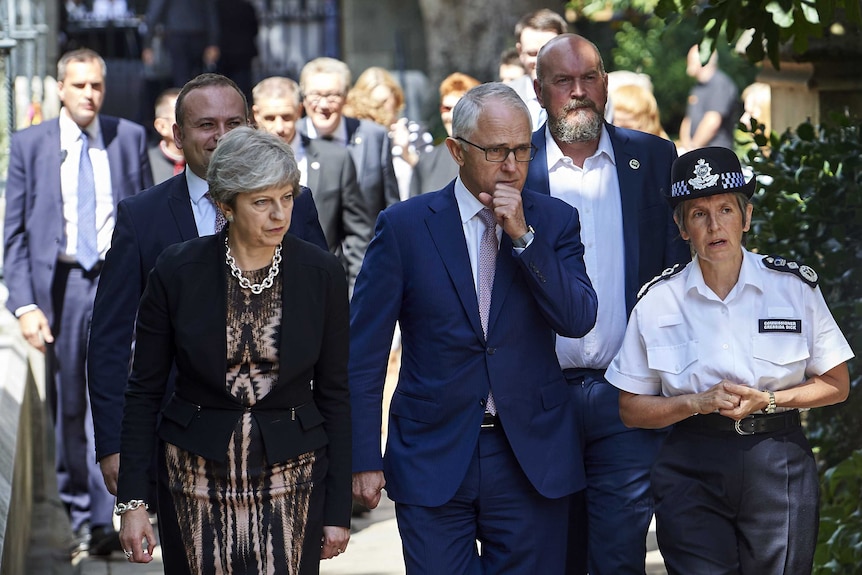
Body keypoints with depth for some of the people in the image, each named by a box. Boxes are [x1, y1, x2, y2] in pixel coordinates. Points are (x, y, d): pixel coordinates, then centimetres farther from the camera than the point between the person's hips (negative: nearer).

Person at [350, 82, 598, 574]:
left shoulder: (554, 221, 4)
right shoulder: (404, 226, -1)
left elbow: (578, 320, -8)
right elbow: (364, 353, 0)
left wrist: (523, 236, -16)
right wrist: (365, 459, -4)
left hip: (532, 458, 1)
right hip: (434, 457, -1)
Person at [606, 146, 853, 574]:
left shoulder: (796, 286, 0)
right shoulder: (657, 301, 0)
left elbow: (836, 385, 5)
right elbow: (631, 409, 4)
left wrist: (767, 400, -11)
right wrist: (697, 402, -13)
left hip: (779, 468, 0)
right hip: (692, 471, 0)